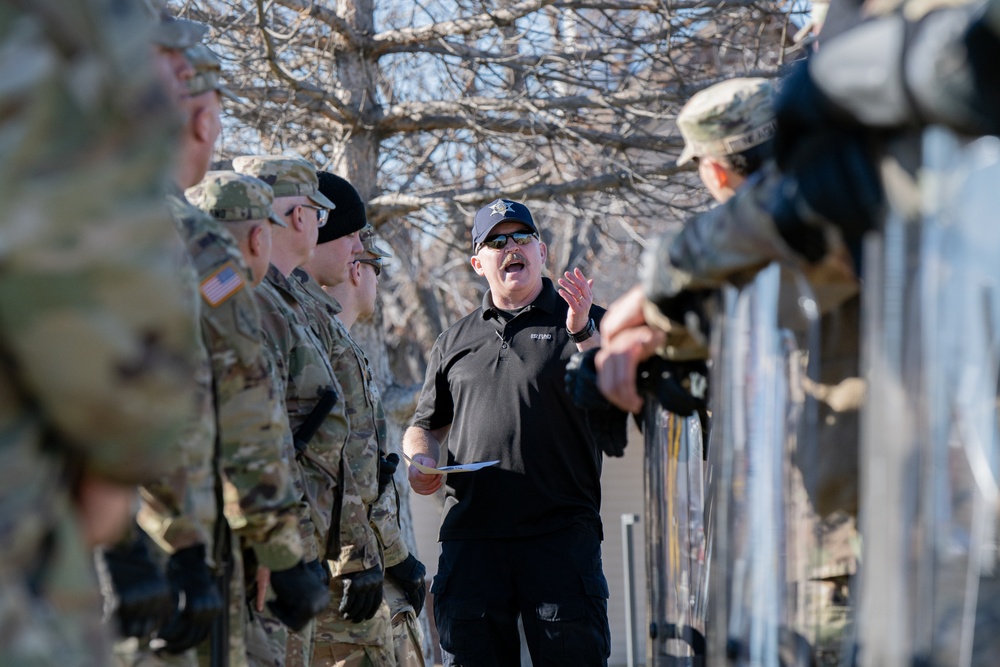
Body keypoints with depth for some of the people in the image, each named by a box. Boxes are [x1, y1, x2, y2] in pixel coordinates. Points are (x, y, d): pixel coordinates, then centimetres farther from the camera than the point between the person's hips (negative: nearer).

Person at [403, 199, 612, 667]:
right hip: (470, 536, 3)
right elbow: (425, 425, 28)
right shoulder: (455, 341, 21)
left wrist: (581, 333, -17)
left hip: (561, 535, -3)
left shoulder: (588, 325, 9)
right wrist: (420, 457, 5)